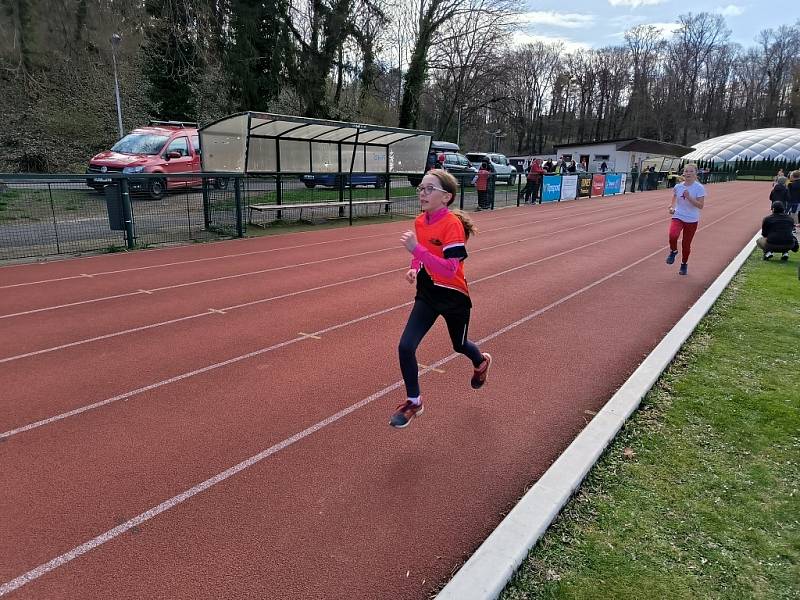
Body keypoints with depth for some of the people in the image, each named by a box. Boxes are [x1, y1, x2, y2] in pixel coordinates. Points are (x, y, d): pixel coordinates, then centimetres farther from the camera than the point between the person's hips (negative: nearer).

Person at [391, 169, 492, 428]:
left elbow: (450, 269, -33)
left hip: (453, 296, -5)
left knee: (459, 345, 20)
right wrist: (414, 268, -3)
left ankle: (481, 362, 58)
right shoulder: (420, 221, -3)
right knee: (405, 346, -8)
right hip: (427, 293, 5)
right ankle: (413, 402, 13)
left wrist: (417, 249, -41)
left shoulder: (452, 224, -24)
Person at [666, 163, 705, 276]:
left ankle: (684, 264, 33)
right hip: (678, 216, 1)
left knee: (686, 244, 9)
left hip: (692, 220, -1)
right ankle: (673, 251, 3)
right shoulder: (678, 187, 1)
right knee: (673, 235, -29)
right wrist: (672, 207, -4)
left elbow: (700, 205, -15)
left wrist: (689, 197, -26)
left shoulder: (699, 188, -9)